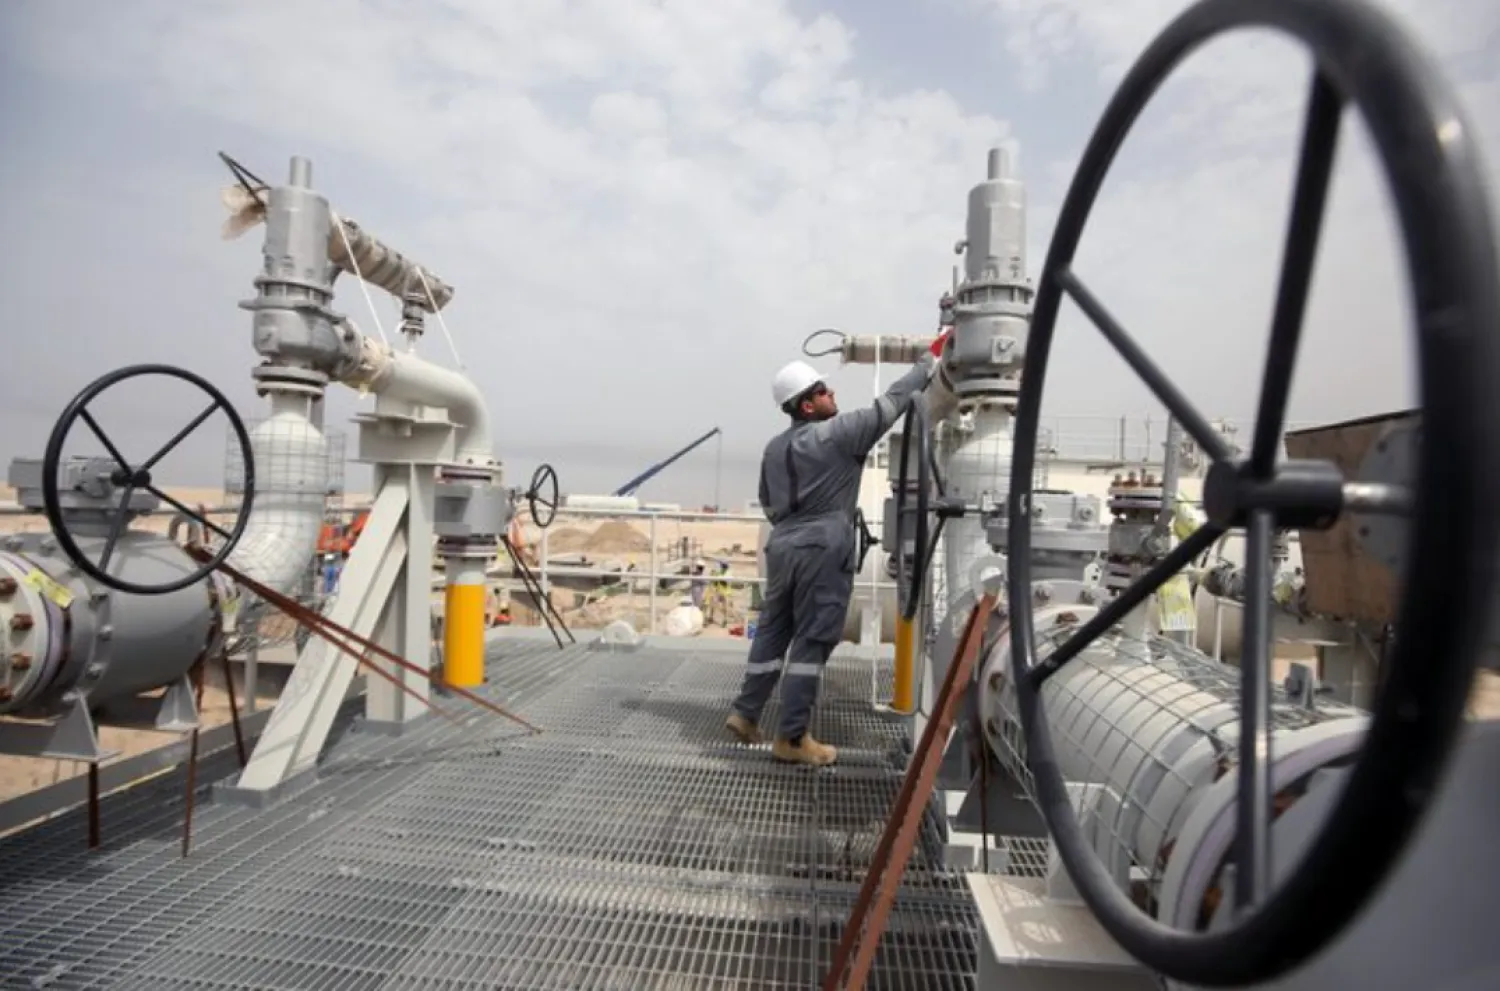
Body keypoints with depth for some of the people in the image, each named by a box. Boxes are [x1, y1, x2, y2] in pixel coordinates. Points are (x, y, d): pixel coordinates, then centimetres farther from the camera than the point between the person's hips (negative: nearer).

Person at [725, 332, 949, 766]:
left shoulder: (775, 447, 13)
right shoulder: (839, 433, -8)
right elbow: (890, 403, -4)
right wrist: (930, 359, 5)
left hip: (782, 546, 7)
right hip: (823, 549, -7)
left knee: (772, 630, 16)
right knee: (812, 640, -1)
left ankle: (745, 713, 23)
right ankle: (792, 738, 5)